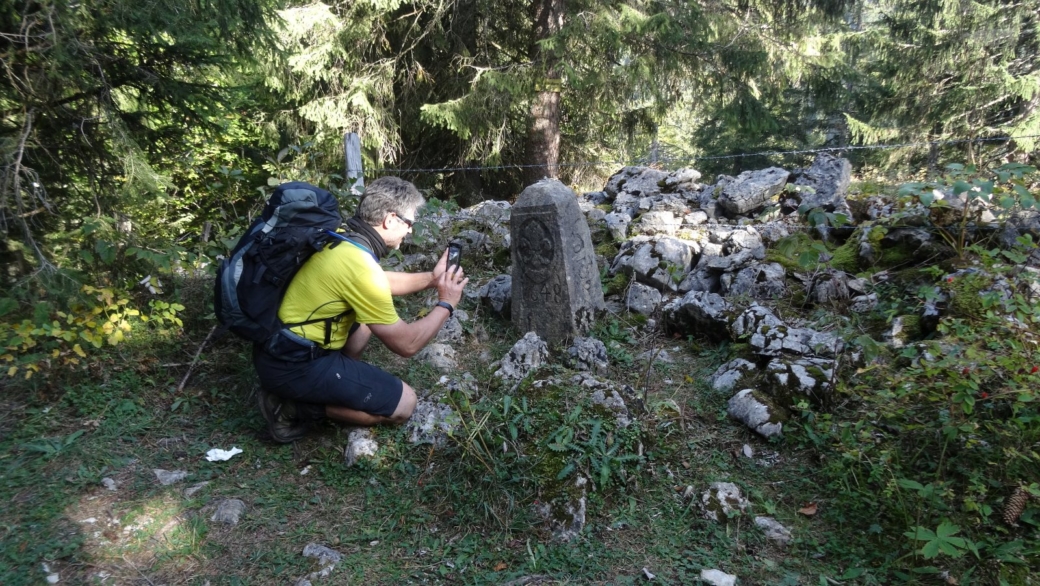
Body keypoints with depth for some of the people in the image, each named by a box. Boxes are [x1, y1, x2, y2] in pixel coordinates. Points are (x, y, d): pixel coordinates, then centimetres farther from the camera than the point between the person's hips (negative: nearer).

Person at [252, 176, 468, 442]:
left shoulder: (343, 240, 2)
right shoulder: (360, 266, -25)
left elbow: (381, 282, 23)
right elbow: (406, 344, -16)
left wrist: (431, 278, 15)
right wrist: (446, 304, -3)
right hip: (292, 366, -9)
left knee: (366, 319, 26)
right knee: (404, 402, -3)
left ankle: (336, 383, 15)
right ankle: (296, 408, -2)